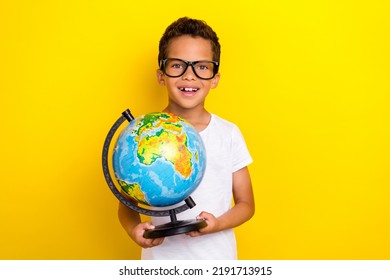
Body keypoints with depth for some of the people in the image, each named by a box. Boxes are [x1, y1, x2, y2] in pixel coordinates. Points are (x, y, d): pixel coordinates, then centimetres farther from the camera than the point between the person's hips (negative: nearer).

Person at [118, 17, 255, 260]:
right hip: (161, 257, 0)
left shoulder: (229, 134, -6)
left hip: (217, 256, 1)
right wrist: (134, 229, -22)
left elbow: (246, 204, 0)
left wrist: (218, 223, -19)